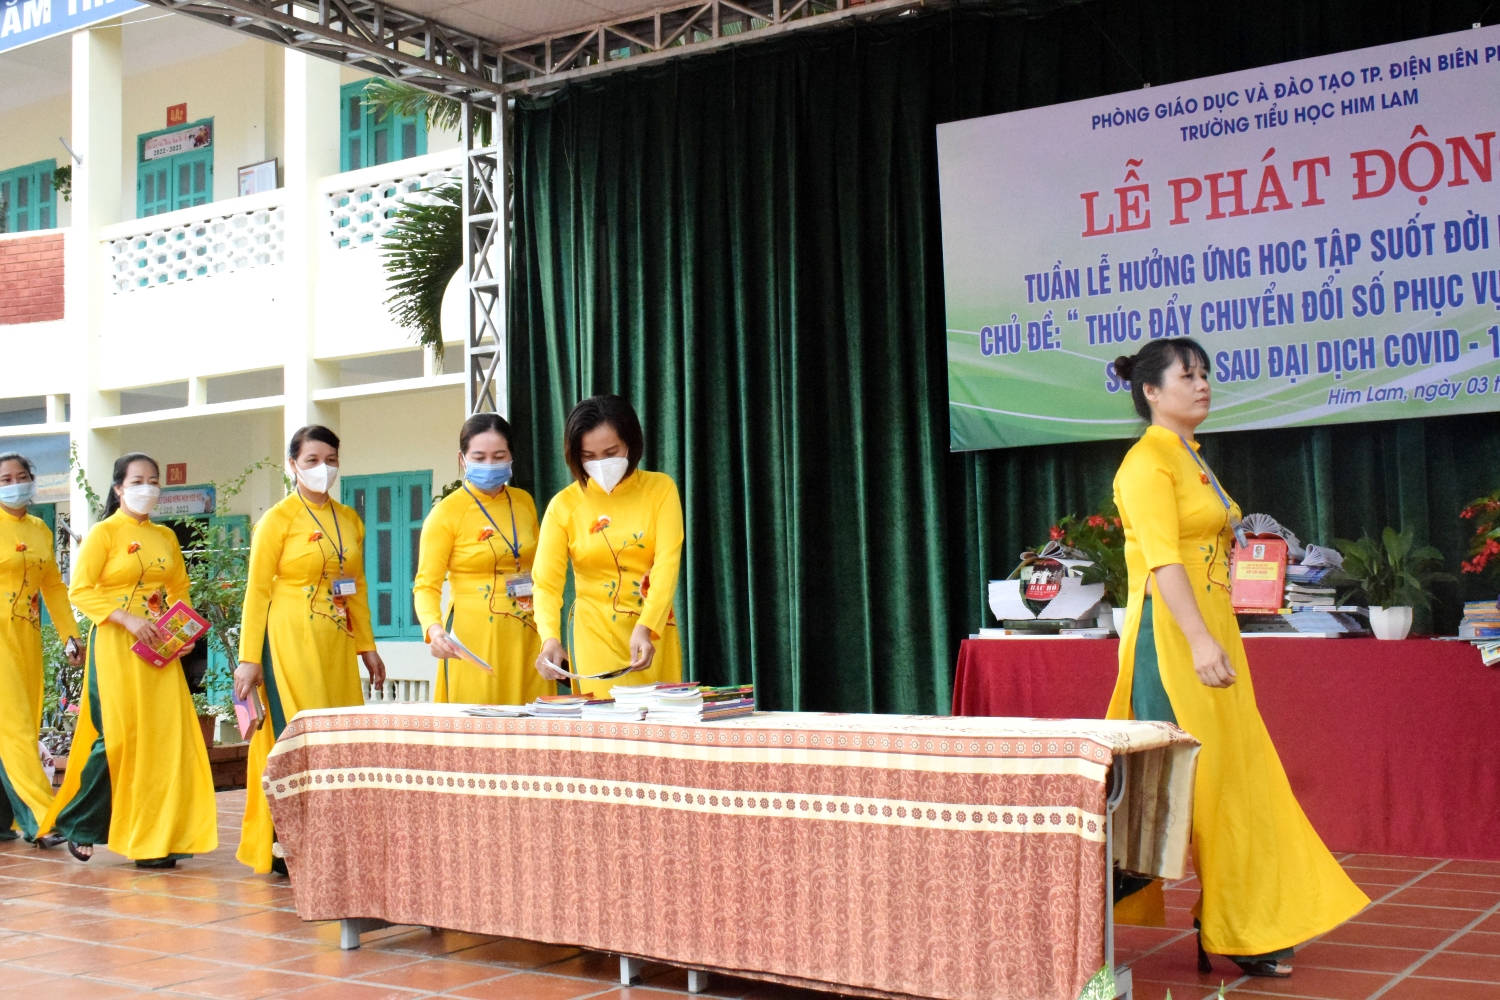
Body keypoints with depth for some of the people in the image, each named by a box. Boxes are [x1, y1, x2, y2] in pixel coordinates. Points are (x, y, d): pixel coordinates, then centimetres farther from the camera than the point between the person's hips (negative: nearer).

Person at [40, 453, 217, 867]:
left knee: (167, 736, -1)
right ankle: (79, 825, 15)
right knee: (118, 737, -5)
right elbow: (79, 591, -9)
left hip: (161, 652, 5)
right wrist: (127, 619, -20)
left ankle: (154, 841, 6)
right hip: (116, 647, -5)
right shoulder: (103, 533, -3)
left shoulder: (165, 537, 14)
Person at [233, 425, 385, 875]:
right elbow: (257, 590, -6)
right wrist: (249, 659, -10)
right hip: (291, 640, -6)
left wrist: (367, 647, 15)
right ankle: (283, 845, -1)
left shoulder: (349, 519, 13)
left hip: (337, 644, 6)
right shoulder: (278, 519, -4)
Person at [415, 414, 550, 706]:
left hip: (527, 637, 5)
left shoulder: (524, 502, 9)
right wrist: (434, 629, -29)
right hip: (475, 637, -4)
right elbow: (426, 586, -10)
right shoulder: (446, 513, -6)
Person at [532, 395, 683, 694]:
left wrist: (645, 628, -28)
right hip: (597, 634, -1)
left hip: (655, 631, 1)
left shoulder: (660, 488, -3)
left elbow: (668, 562, -13)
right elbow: (547, 583, -10)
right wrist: (550, 639, -29)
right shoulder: (564, 505, -4)